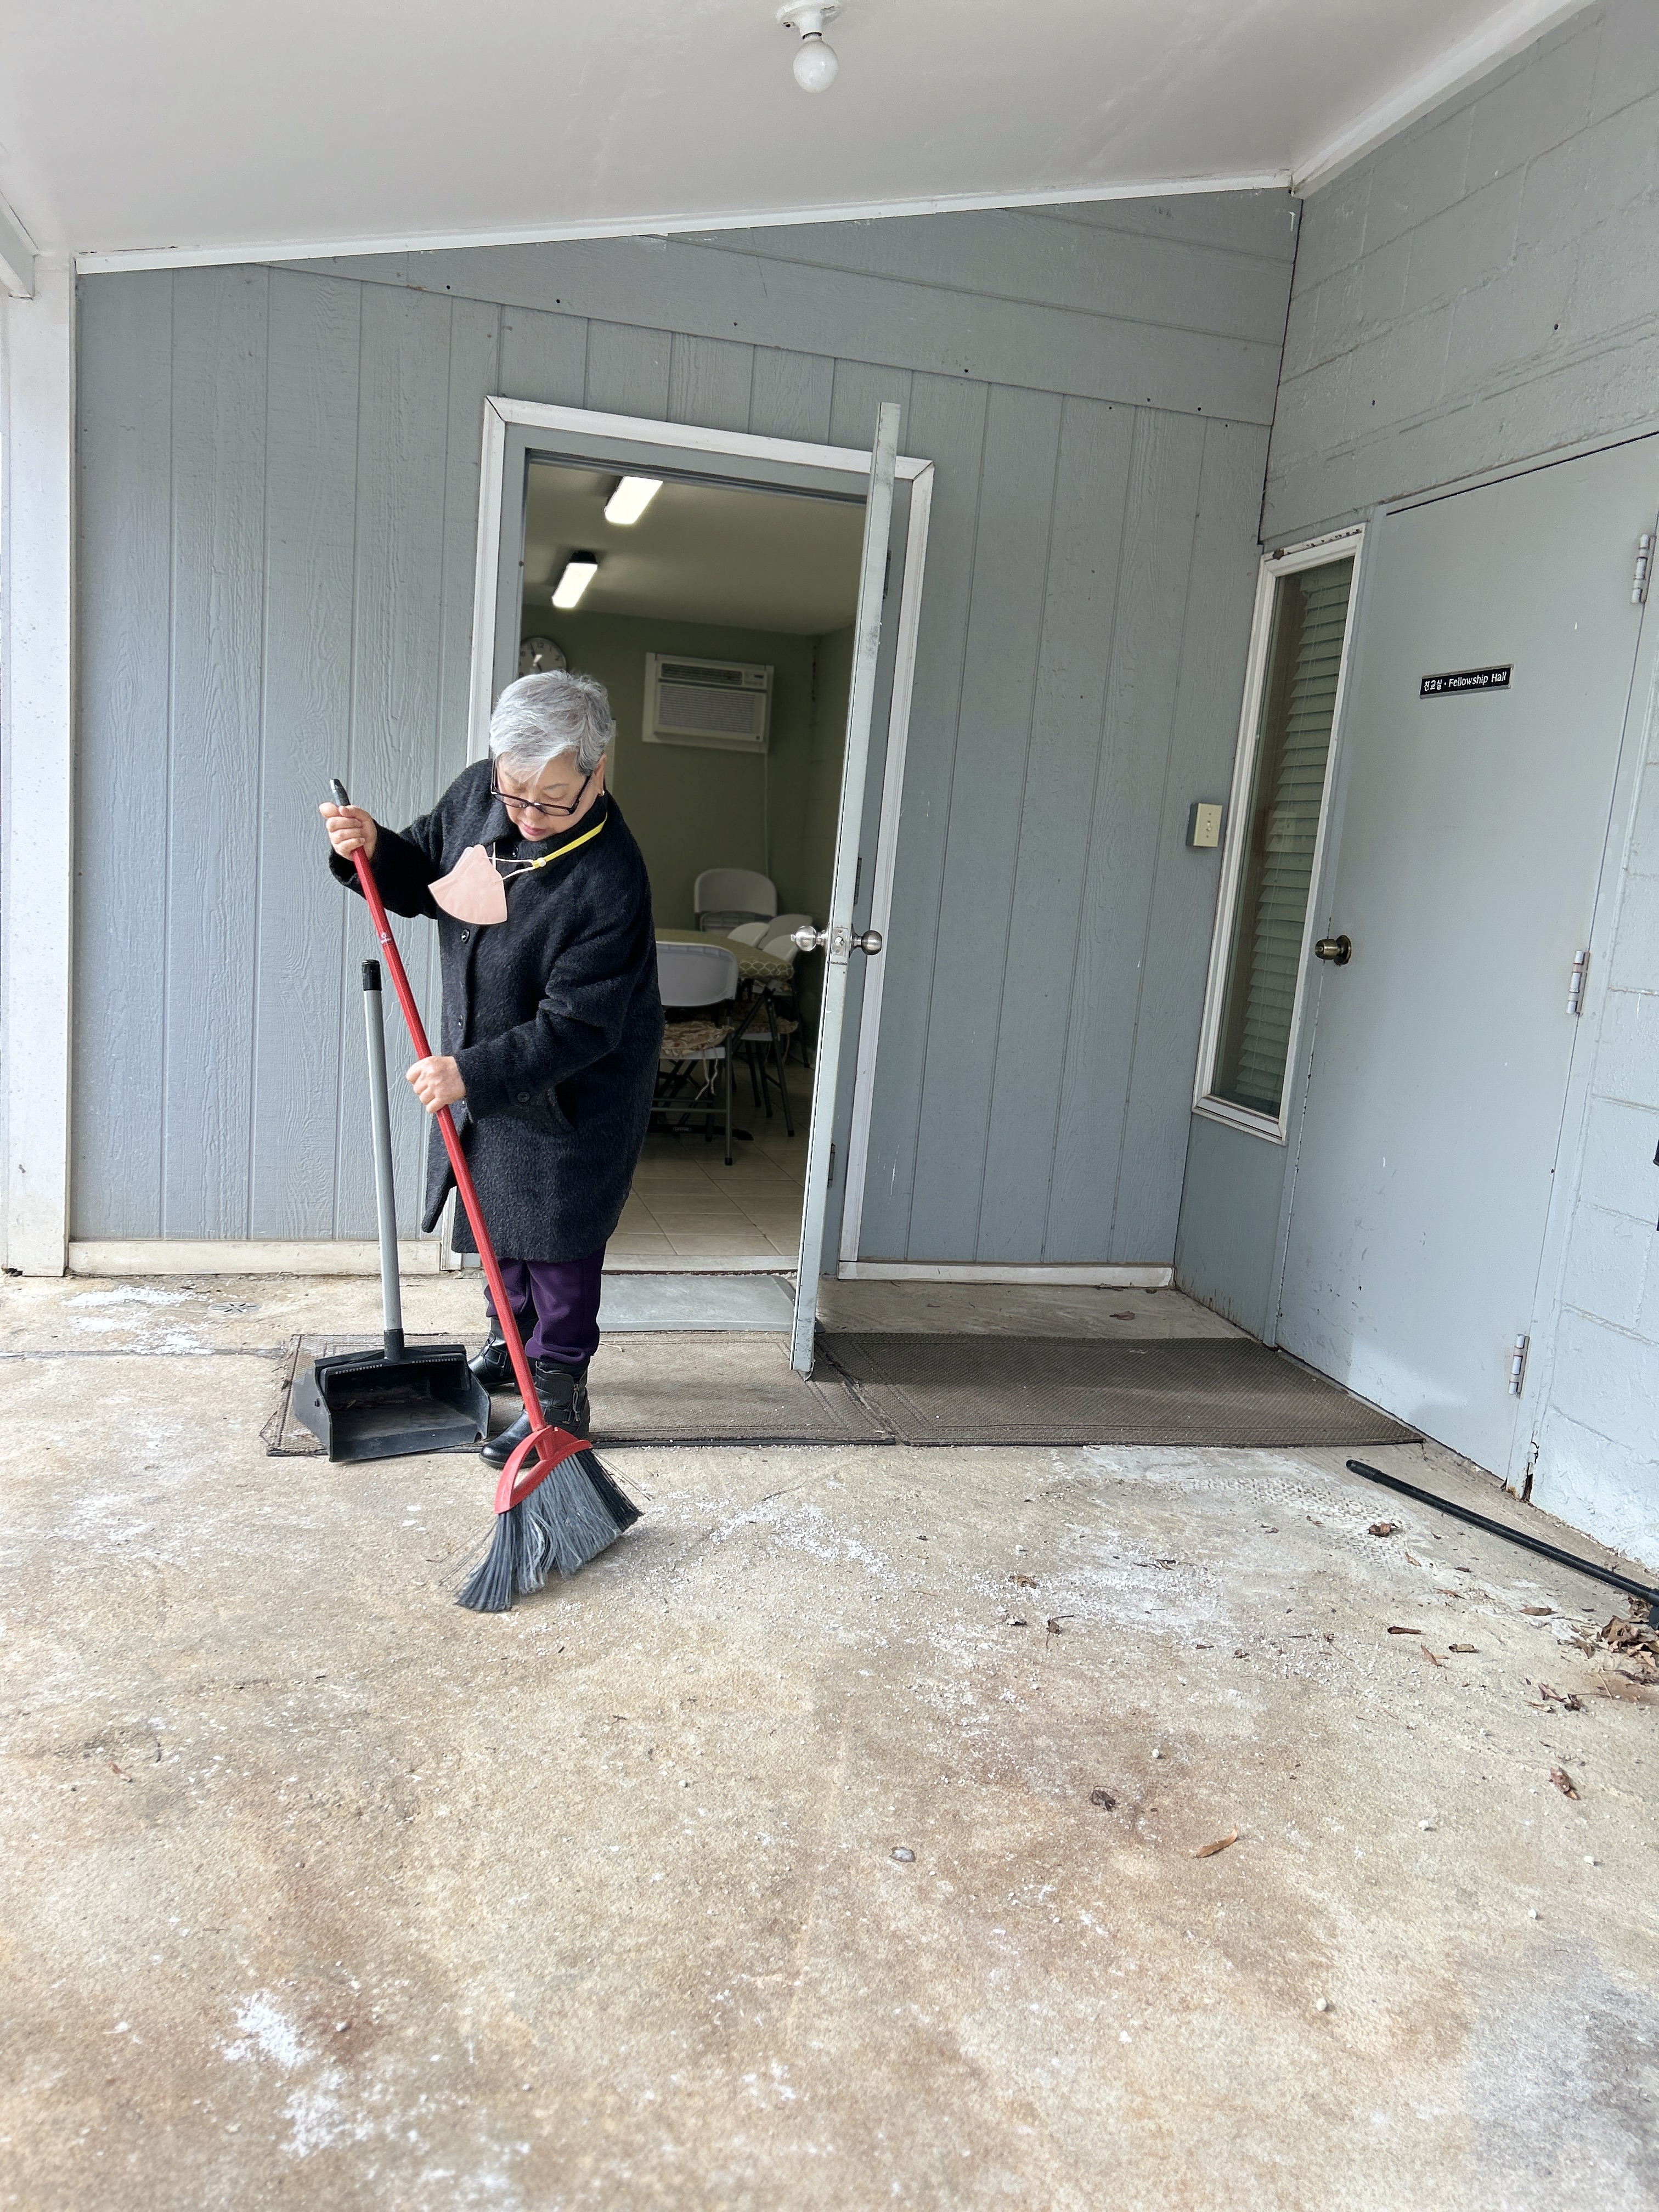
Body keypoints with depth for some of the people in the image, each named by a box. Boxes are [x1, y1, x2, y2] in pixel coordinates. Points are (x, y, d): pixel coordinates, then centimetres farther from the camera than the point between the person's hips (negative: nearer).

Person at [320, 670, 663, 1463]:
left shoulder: (609, 883, -31)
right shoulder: (478, 791, -10)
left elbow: (575, 1028, -30)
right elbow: (426, 878, 8)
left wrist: (471, 1072, -34)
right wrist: (375, 850, -13)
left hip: (570, 1093, -7)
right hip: (483, 1069, 8)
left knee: (555, 1236, 3)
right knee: (500, 1218, 22)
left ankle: (559, 1391, 19)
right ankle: (511, 1344, 43)